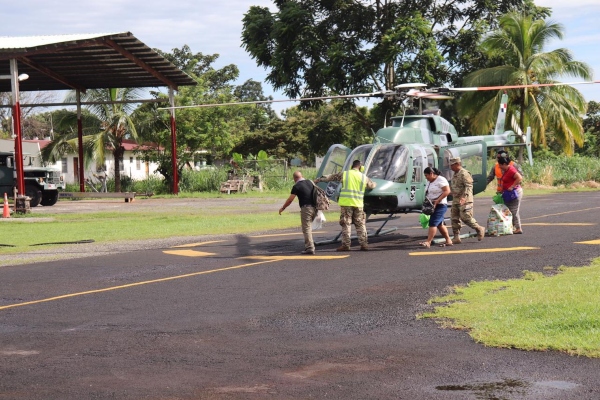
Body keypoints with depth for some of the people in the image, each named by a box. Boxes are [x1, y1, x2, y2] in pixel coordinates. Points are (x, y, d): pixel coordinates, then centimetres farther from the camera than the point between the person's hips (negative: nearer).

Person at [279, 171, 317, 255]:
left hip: (306, 208, -7)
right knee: (309, 227, 20)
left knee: (306, 229, -4)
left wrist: (282, 208, 9)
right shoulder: (310, 182, 14)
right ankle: (308, 245, 23)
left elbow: (290, 200, -4)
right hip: (314, 207, 7)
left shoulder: (296, 186, -7)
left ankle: (310, 248, -9)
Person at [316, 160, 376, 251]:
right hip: (358, 204, 2)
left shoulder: (344, 174, 2)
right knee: (360, 225, 9)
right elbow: (371, 185, 28)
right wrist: (374, 184, 53)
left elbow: (330, 177, 13)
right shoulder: (364, 177, 9)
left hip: (346, 203, -2)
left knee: (346, 224, 1)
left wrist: (319, 180, 26)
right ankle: (364, 244, 8)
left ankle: (346, 244, -1)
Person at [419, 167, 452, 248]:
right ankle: (448, 241, 19)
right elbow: (428, 193, 22)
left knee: (433, 223, -15)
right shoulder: (430, 182, 15)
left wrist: (437, 201, -22)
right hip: (433, 206, 10)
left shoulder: (441, 180, -13)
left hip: (440, 206, -10)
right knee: (440, 224, 12)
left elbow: (447, 191, -19)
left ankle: (428, 242, -20)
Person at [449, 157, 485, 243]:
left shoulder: (464, 174, -14)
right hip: (456, 200, 10)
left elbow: (469, 186, -24)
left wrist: (464, 197, -35)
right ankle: (456, 237, 6)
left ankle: (479, 229, 8)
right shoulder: (455, 174, 17)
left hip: (464, 201, -9)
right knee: (454, 218, 4)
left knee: (465, 217, -11)